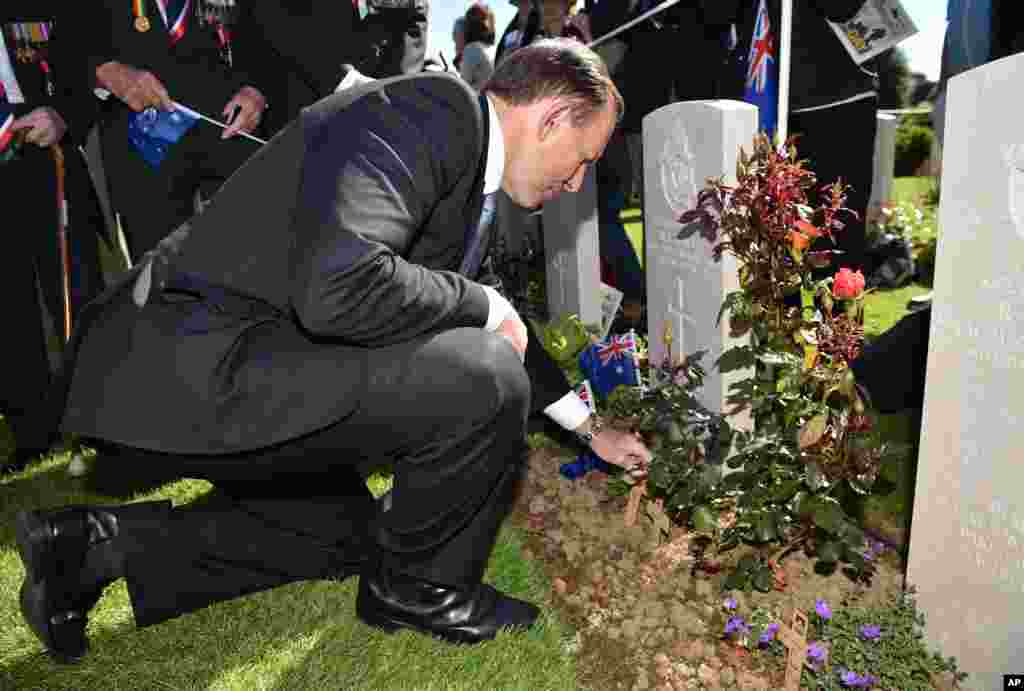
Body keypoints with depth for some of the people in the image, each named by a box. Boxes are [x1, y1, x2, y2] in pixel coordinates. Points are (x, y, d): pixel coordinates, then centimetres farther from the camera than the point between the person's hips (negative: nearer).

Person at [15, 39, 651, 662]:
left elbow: (497, 326, 23)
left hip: (214, 367, 10)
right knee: (486, 380, -19)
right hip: (192, 369, -10)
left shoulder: (470, 167, 14)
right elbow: (338, 287, -34)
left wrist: (590, 427, 29)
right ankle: (420, 586, 7)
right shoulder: (432, 109, -17)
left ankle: (94, 543, 22)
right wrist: (483, 304, -15)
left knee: (346, 528, 27)